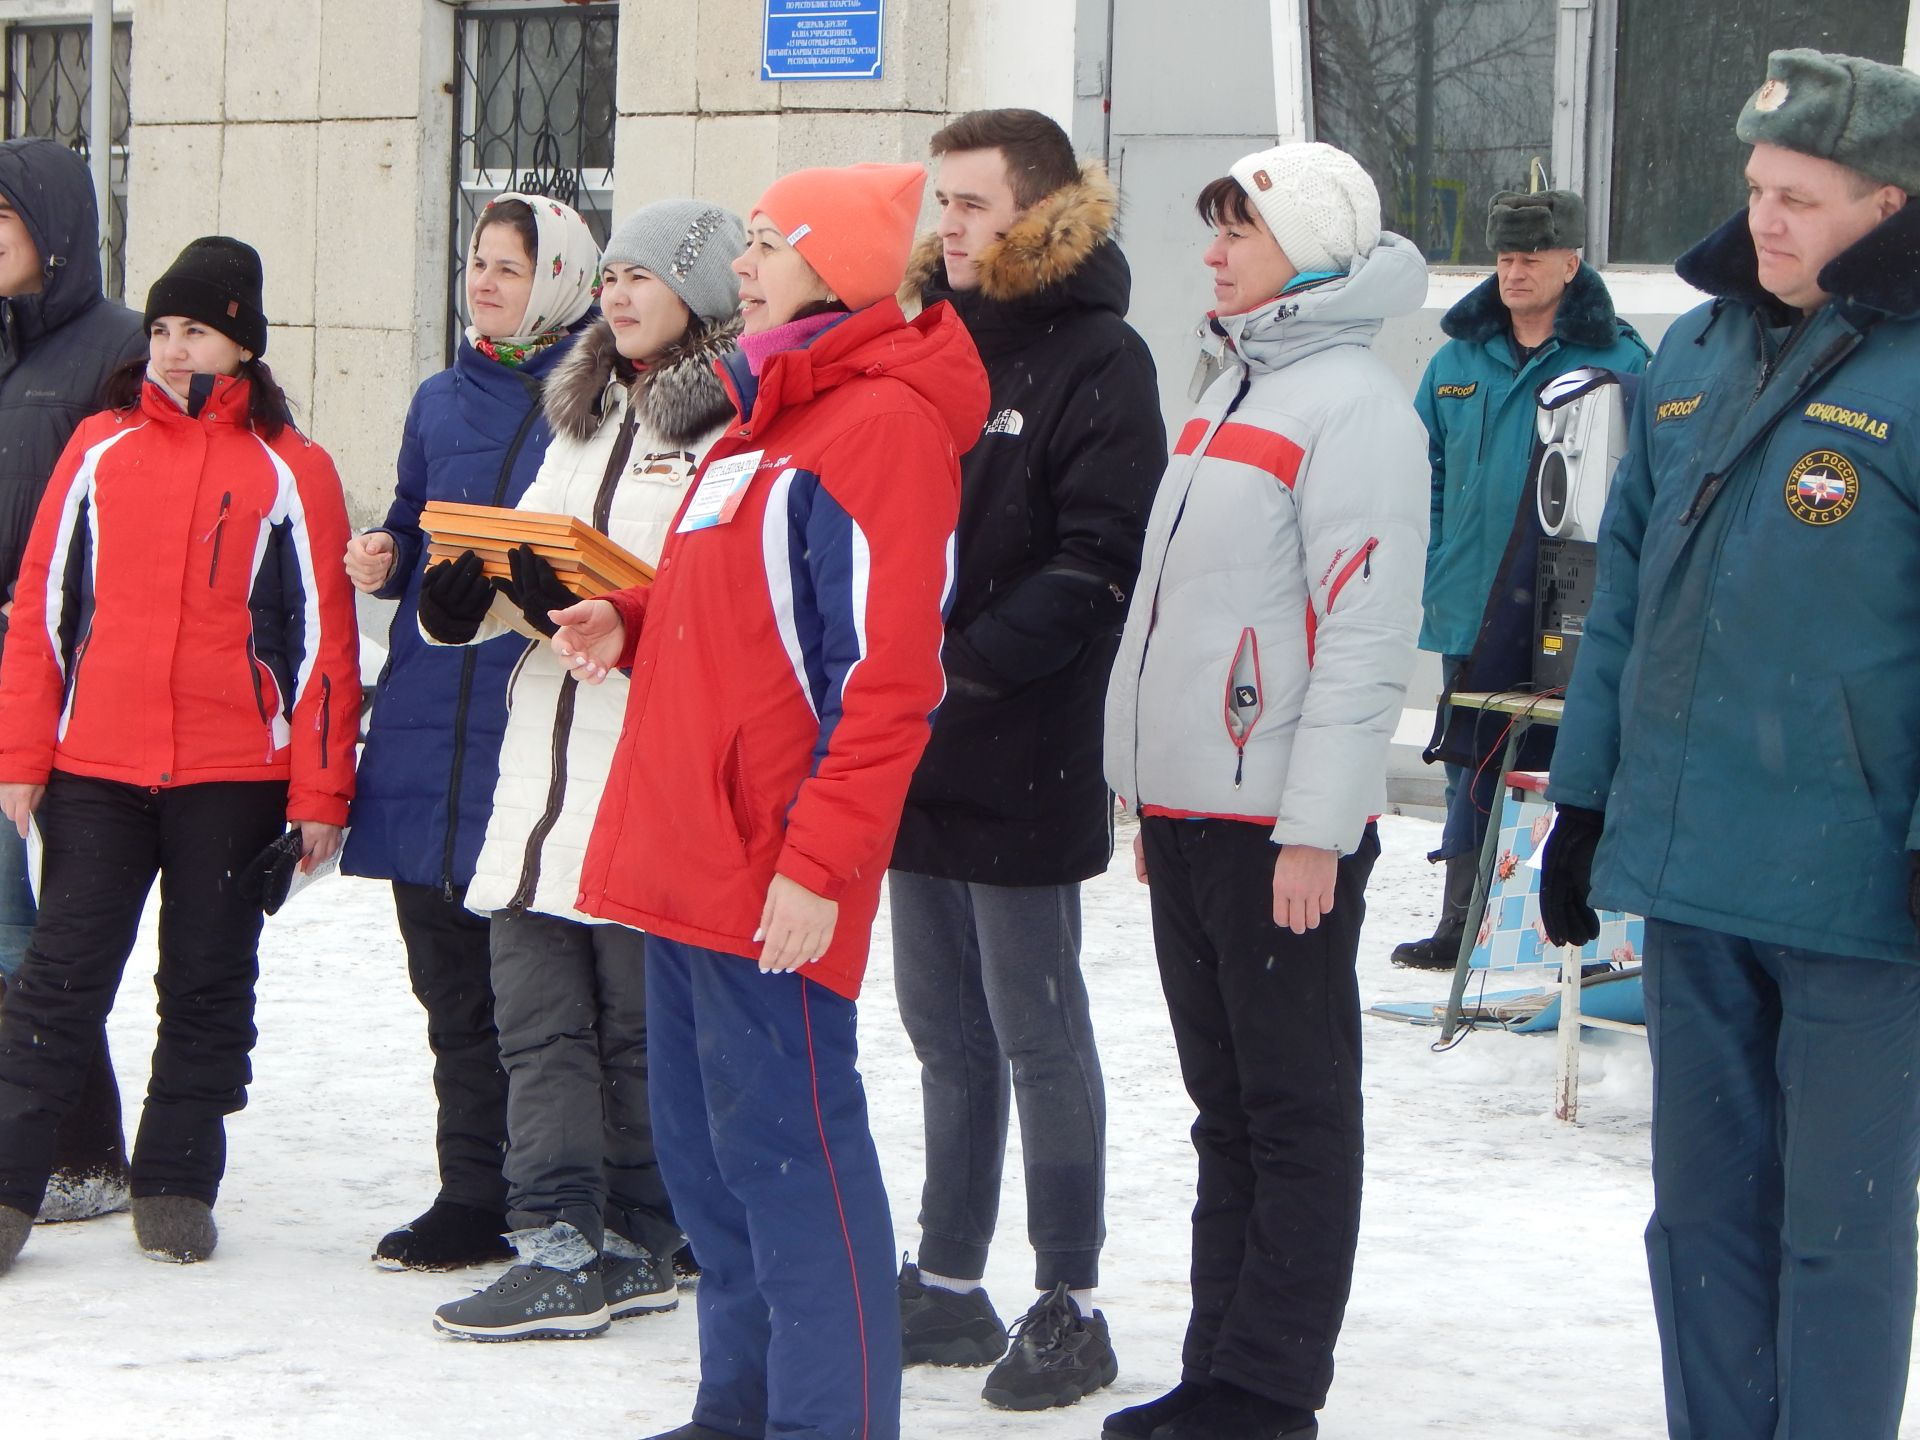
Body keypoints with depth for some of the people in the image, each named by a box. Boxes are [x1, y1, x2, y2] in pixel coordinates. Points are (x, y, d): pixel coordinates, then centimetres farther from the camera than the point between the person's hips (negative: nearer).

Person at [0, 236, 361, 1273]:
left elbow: (322, 638, 2)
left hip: (234, 777, -1)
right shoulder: (99, 449, 7)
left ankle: (176, 1186, 17)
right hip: (94, 763, 1)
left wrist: (320, 791, -2)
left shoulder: (291, 472, 2)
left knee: (207, 986, 7)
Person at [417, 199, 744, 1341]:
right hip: (547, 761, 8)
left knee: (643, 1025, 1)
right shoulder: (585, 420, 19)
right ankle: (562, 1247, 6)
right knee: (539, 1013, 4)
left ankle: (635, 1247, 9)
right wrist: (467, 594, 4)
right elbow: (527, 553, 25)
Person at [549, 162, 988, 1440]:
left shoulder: (883, 419, -13)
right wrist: (630, 626, 10)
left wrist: (820, 860, -23)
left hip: (773, 873, -10)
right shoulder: (771, 410, 19)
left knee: (786, 1141, -7)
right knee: (708, 1142, 15)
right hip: (682, 854, 10)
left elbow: (886, 672, -19)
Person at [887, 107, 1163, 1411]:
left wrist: (964, 662, -22)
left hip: (1024, 763, -7)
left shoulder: (1097, 359, -8)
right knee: (947, 1035, 14)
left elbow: (1095, 566, -16)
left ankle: (1071, 1306, 8)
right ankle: (948, 1288, 23)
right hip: (914, 752, 7)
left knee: (1037, 1035, 0)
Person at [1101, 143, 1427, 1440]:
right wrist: (1152, 796, 21)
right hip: (1192, 812, 9)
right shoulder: (1236, 392, 18)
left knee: (1296, 1107, -1)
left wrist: (1315, 826, -21)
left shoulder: (1352, 405, -11)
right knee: (1227, 1106, 13)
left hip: (1283, 827, -9)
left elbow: (1369, 629, -18)